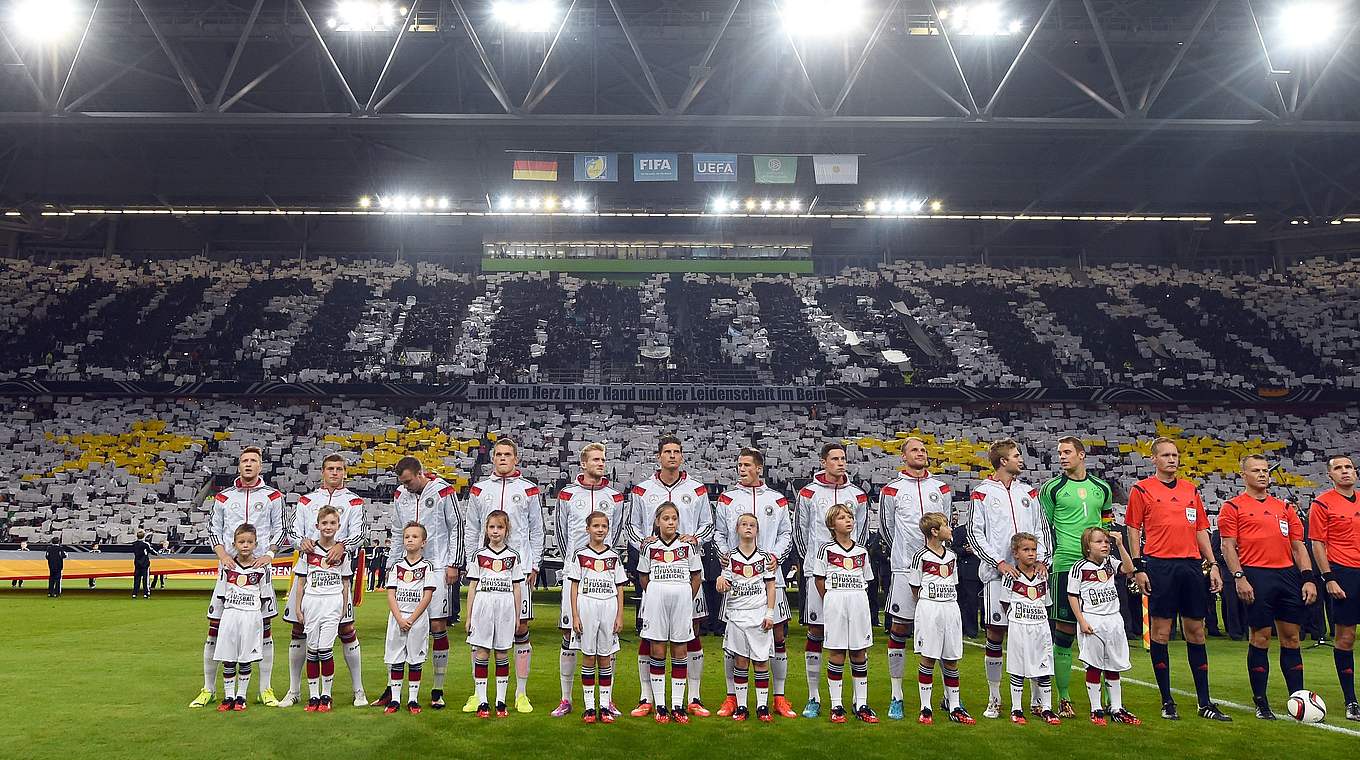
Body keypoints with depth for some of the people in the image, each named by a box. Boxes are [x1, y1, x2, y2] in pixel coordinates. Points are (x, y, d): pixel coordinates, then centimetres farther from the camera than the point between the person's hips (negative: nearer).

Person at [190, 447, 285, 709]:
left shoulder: (273, 496, 7)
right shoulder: (224, 497, 10)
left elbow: (280, 530, 7)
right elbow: (213, 529, 10)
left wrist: (269, 554, -8)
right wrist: (223, 555, -5)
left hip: (260, 567, -1)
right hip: (230, 567, 1)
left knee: (264, 629, 2)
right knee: (215, 628, 1)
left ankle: (265, 689, 11)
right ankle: (208, 689, 15)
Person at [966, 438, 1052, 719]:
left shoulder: (1028, 492, 15)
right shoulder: (983, 493, 2)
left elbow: (1041, 528, 15)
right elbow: (974, 534, -2)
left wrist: (1043, 559, 0)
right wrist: (999, 562, -10)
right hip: (997, 572, -3)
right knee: (995, 633, 0)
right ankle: (994, 699, 11)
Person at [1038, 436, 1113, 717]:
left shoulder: (1102, 488, 13)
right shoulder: (1051, 488, 2)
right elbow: (1042, 528, 6)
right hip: (1066, 565, -3)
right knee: (1064, 631, -2)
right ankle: (1064, 699, 6)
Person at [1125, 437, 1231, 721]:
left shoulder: (1191, 490, 15)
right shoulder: (1142, 489, 1)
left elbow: (1201, 530, 18)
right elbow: (1133, 529, -1)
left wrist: (1212, 564, 10)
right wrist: (1138, 567, -8)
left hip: (1191, 565, 5)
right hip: (1159, 566, -4)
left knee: (1196, 631, 8)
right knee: (1161, 631, 0)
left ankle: (1205, 703, 15)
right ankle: (1167, 702, 9)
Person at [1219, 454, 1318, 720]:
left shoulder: (1285, 508, 17)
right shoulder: (1233, 507, 3)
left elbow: (1298, 546, 16)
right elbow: (1228, 546, -3)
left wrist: (1308, 578, 5)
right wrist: (1239, 577, -13)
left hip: (1288, 575, 5)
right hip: (1256, 576, -5)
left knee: (1291, 638, 8)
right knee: (1260, 638, -1)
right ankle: (1261, 703, 8)